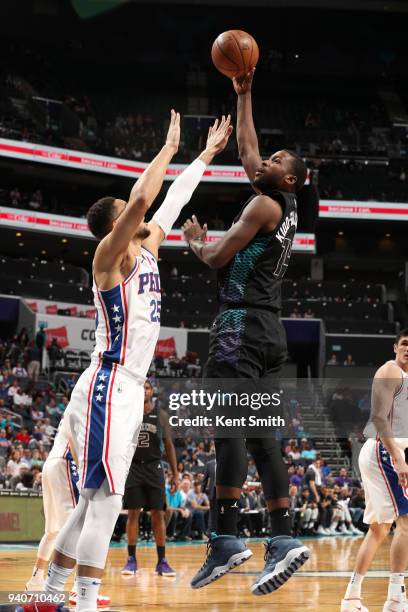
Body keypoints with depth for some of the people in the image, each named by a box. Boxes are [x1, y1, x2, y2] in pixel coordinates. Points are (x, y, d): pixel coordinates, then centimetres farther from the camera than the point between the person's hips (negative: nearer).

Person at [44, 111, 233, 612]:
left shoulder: (146, 250, 16)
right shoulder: (111, 253, -8)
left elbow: (173, 201, 26)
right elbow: (142, 198, -23)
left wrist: (208, 153, 29)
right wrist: (169, 147, -12)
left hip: (129, 390, 9)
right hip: (107, 388, -9)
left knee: (95, 501, 11)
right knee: (105, 499, -13)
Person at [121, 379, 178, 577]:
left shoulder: (161, 415, 3)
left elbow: (169, 445, 8)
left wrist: (175, 473, 4)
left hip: (154, 468, 1)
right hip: (132, 468, 0)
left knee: (158, 514, -1)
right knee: (133, 513, -1)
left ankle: (162, 561, 4)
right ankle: (131, 559, 6)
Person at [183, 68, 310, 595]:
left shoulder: (264, 203, -5)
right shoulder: (284, 207, 21)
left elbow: (217, 257, -8)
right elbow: (246, 150, 32)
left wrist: (195, 239, 13)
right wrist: (243, 96, 37)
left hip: (243, 323, -9)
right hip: (268, 329, 9)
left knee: (227, 427, -13)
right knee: (260, 435, 4)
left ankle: (226, 541, -17)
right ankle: (283, 542, -2)